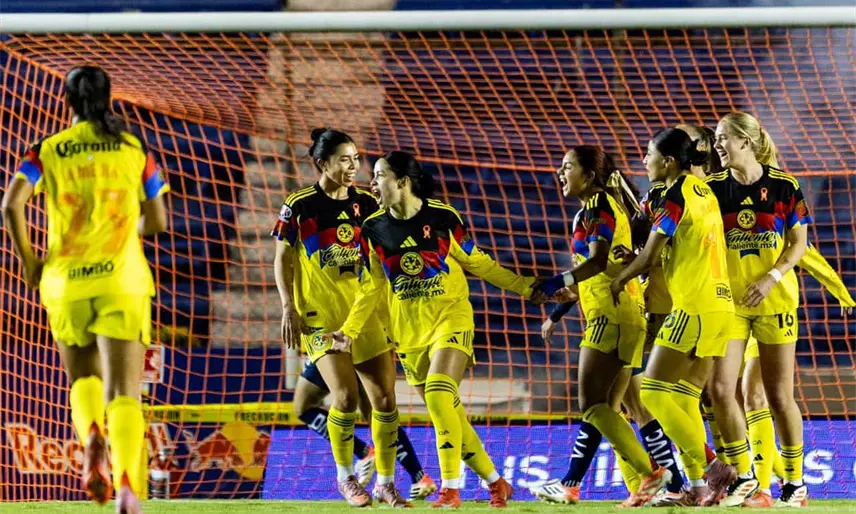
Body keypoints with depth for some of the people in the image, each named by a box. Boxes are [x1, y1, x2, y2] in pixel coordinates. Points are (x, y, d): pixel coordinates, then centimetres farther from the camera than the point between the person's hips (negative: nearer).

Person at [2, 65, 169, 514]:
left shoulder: (47, 150, 3)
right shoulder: (135, 150, 6)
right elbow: (157, 221, 8)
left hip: (65, 282, 1)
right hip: (123, 281, -1)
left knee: (84, 379, 20)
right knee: (123, 391, -5)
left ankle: (92, 436, -13)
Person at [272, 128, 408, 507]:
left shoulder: (366, 204, 6)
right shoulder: (299, 206, -3)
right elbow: (283, 260, 1)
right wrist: (289, 308, -7)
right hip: (320, 315, -4)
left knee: (385, 398, -2)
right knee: (346, 396, -16)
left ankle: (386, 483, 12)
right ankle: (345, 476, 7)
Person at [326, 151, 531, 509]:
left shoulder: (442, 217, -7)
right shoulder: (373, 229, 0)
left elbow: (476, 262, 6)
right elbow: (372, 288, 8)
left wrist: (523, 286, 6)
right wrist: (350, 331, -2)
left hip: (451, 317, -4)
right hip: (408, 329, 4)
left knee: (438, 393, -24)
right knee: (447, 412, 5)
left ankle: (450, 488, -21)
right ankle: (495, 482, 19)